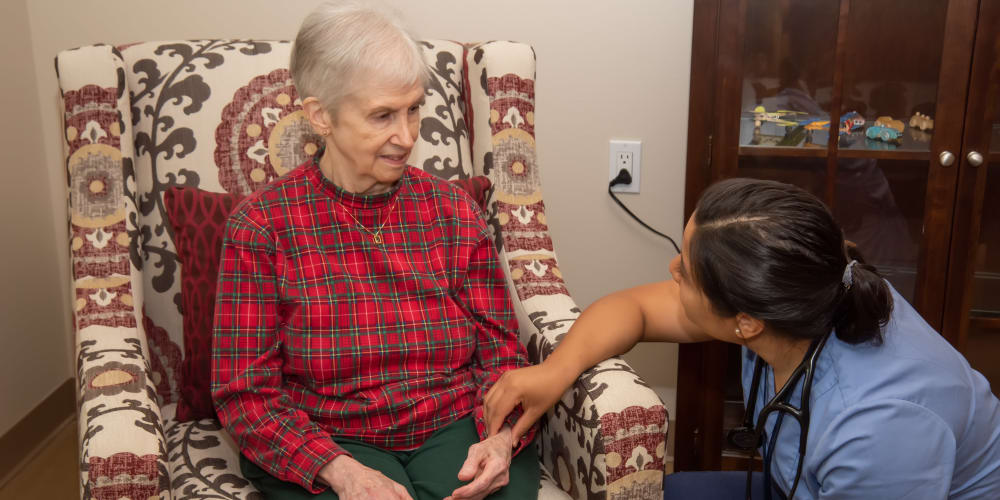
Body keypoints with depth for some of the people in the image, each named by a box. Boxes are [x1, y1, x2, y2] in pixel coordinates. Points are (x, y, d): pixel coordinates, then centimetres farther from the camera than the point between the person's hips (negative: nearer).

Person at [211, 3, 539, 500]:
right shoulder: (261, 225, -3)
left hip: (458, 428, 3)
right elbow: (245, 392, -4)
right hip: (319, 445, -2)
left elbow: (501, 351, 7)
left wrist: (500, 439, -14)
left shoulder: (454, 211, 6)